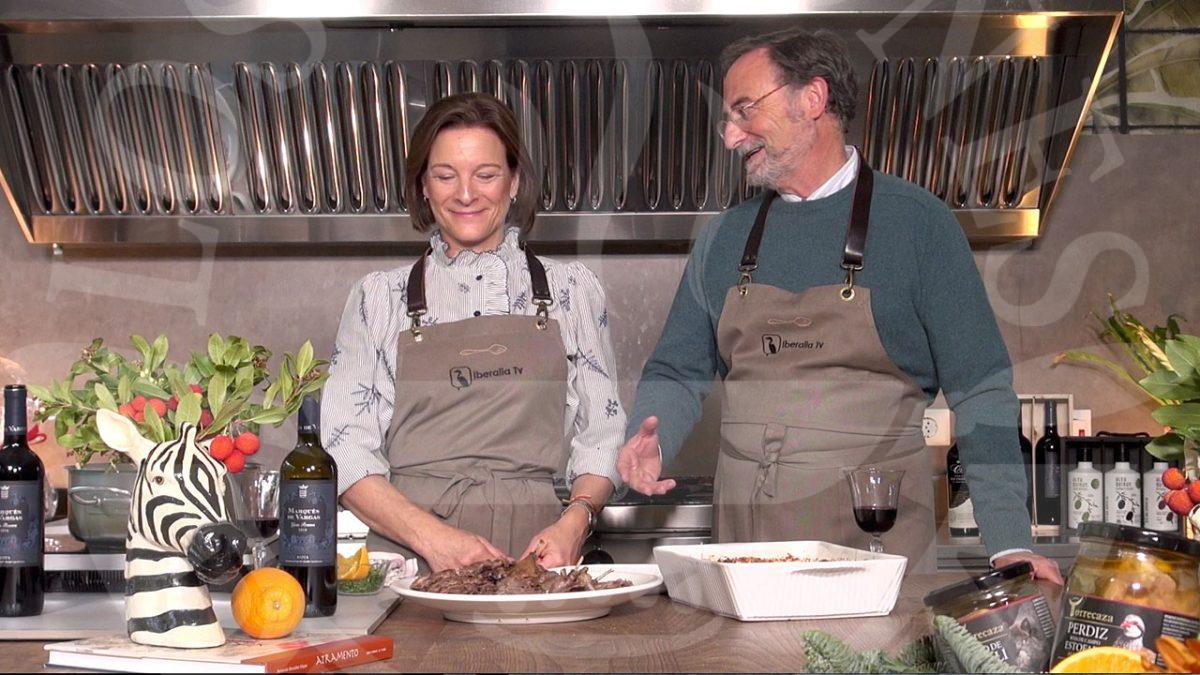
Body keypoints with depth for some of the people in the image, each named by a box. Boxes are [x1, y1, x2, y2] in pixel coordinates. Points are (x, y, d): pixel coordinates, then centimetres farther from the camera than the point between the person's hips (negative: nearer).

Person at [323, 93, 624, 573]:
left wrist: (575, 520, -4)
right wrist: (433, 536, -9)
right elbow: (345, 449, 6)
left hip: (535, 552, 1)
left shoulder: (571, 290, 14)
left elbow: (602, 437, 16)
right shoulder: (379, 298, 12)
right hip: (408, 561, 0)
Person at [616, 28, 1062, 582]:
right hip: (744, 535, 4)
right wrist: (648, 442, -7)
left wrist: (1009, 546, -11)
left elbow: (979, 389, -4)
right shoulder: (722, 239, 11)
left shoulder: (916, 222, -2)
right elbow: (678, 374, 15)